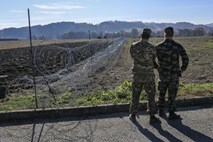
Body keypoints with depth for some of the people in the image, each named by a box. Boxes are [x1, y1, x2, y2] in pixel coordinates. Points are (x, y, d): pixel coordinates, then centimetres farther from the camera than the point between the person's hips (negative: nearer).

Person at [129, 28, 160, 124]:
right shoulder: (151, 48, -15)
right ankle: (152, 117, 17)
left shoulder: (133, 46, -5)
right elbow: (153, 60, 1)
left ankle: (133, 115, 25)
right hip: (149, 75, -2)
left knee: (135, 95, 15)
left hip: (137, 75, 3)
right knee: (151, 96, 11)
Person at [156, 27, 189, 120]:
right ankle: (171, 114, 14)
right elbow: (185, 59, -11)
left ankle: (161, 111, 25)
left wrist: (156, 67, 18)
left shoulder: (159, 46, -5)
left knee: (162, 93, 16)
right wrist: (182, 69, 5)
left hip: (162, 74, 2)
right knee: (172, 94, 6)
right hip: (174, 74, -2)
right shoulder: (178, 46, -10)